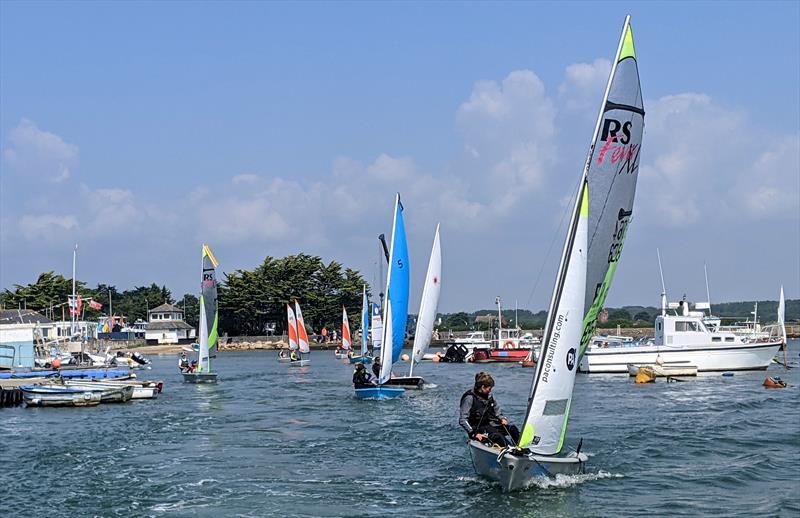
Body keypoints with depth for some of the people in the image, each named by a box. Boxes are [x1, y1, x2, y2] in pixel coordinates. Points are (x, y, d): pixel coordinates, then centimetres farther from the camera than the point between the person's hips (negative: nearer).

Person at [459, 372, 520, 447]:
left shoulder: (488, 395, 7)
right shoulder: (469, 398, -15)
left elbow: (496, 409, 24)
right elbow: (462, 420, -18)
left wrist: (502, 418, 4)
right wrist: (474, 434, -25)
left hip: (491, 424, 7)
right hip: (479, 428, -7)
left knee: (512, 428, -15)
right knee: (498, 436, -33)